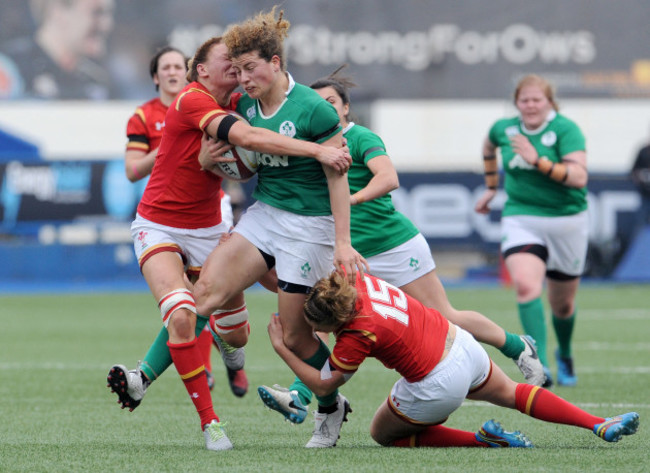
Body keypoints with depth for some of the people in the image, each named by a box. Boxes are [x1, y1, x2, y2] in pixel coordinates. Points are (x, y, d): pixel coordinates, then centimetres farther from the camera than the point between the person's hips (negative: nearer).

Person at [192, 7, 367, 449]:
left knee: (294, 334, 0)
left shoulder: (314, 109, -15)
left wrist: (342, 242, -16)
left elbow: (338, 177, -12)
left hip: (308, 224, -6)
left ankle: (332, 408, 24)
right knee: (206, 289, -14)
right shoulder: (245, 105, 4)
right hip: (263, 213, 6)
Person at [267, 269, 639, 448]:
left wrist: (281, 348, -5)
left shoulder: (358, 335, -24)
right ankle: (601, 425, 20)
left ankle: (484, 440, 1)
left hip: (437, 386, -7)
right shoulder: (357, 282, -9)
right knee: (512, 392, 30)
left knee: (383, 434, 15)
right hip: (461, 345, 7)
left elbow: (323, 385, -9)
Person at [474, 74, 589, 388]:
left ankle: (565, 355, 44)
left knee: (562, 304, 13)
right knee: (526, 287, -26)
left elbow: (579, 177, -24)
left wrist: (538, 160, -31)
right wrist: (491, 186, 28)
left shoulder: (565, 129, -12)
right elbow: (489, 145, 27)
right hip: (520, 218, 2)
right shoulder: (504, 129, 1)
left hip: (566, 220, -2)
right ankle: (540, 364, -31)